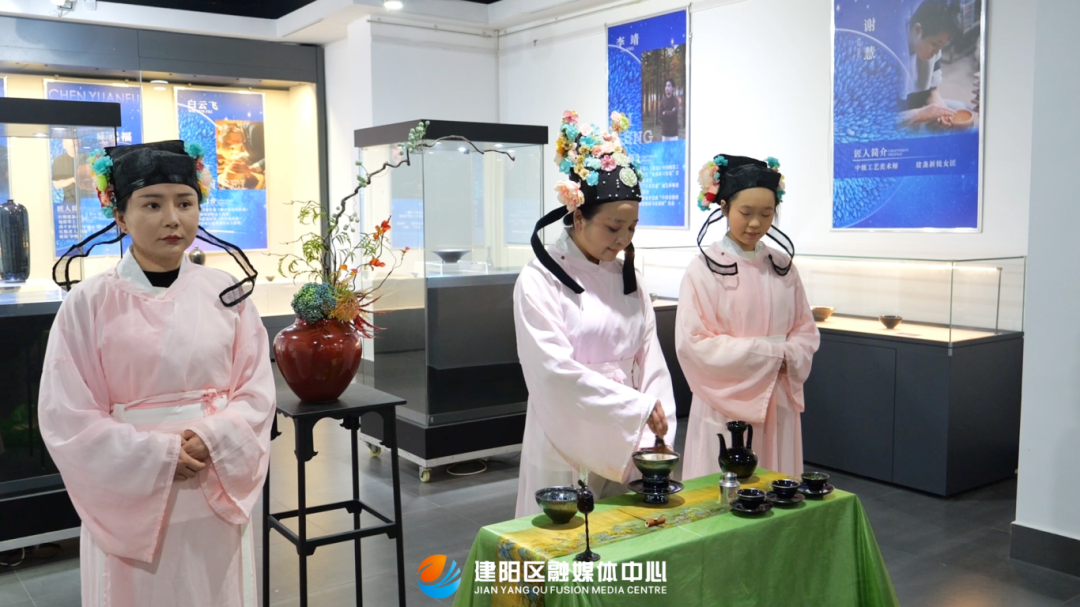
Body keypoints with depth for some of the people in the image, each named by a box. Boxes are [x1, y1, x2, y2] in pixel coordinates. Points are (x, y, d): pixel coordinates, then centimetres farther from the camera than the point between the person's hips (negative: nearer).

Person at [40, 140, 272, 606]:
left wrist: (211, 440, -16)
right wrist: (159, 456, -17)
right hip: (132, 500, -2)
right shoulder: (89, 302, -8)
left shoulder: (227, 293, -1)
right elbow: (67, 418, -8)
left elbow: (257, 391, 0)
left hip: (218, 495, 2)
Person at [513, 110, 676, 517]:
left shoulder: (627, 279, 7)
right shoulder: (539, 281, -10)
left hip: (625, 444, 5)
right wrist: (638, 407, -19)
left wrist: (656, 434, -8)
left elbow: (650, 361, 3)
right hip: (567, 447, -5)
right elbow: (557, 370, -18)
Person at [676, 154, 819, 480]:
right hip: (726, 404, -4)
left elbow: (806, 331, 12)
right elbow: (694, 343, -13)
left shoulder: (782, 266, 7)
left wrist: (789, 358, -9)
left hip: (778, 402, 4)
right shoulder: (705, 268, -8)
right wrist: (769, 352, -12)